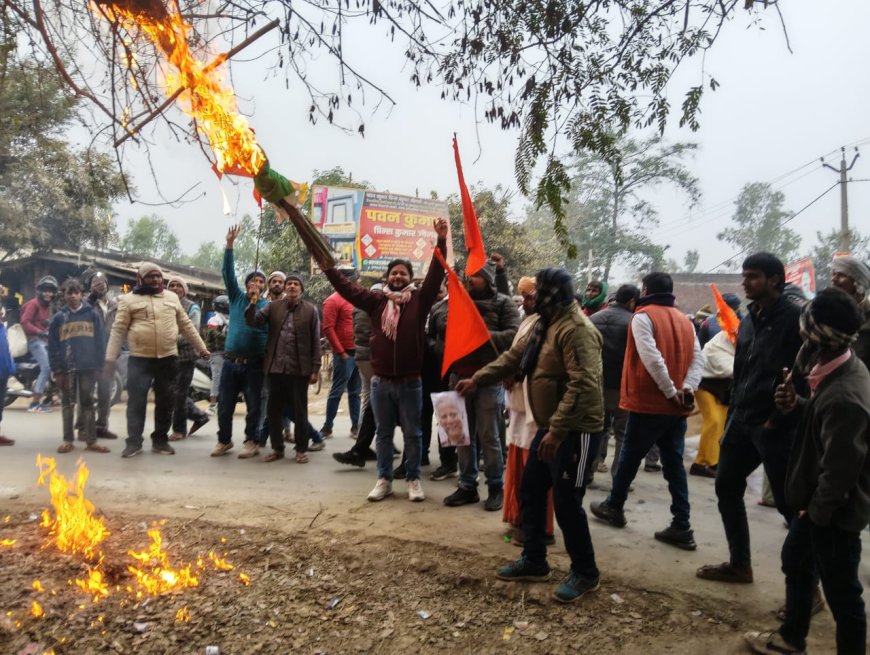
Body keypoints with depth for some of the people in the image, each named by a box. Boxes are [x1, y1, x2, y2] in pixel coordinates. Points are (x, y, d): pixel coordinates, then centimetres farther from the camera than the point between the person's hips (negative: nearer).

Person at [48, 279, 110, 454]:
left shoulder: (92, 315, 3)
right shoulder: (58, 318, 4)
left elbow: (100, 342, 1)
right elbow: (52, 346, 2)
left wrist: (99, 366, -4)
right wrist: (56, 370, -4)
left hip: (88, 367, -1)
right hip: (67, 368, 1)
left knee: (87, 402, 5)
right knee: (67, 404, 8)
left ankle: (91, 440, 8)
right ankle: (68, 440, 17)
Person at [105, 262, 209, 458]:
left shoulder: (172, 298, 11)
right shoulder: (129, 299, 1)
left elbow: (186, 325, 16)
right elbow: (118, 330, -2)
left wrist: (201, 348, 14)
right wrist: (110, 358, -7)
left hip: (168, 359, 3)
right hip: (139, 359, -3)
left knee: (165, 403, 7)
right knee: (136, 402, -3)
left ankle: (160, 440, 17)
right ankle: (134, 442, 7)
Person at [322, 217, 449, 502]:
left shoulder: (419, 300, -2)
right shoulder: (376, 301, 3)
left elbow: (435, 275, -12)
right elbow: (345, 286, 4)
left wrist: (441, 241, -21)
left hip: (409, 382, -2)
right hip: (380, 381, 2)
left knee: (412, 433, 9)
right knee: (383, 433, 13)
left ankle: (413, 479, 22)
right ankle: (384, 479, 24)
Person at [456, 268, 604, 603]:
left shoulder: (577, 330, -21)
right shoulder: (545, 324, 12)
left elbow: (583, 386, -29)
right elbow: (513, 357, 20)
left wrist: (557, 431, -31)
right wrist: (476, 379, 16)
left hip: (576, 430, -10)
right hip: (550, 426, 10)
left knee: (566, 502, -2)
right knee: (531, 492, 15)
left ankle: (585, 572, 17)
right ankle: (534, 560, 31)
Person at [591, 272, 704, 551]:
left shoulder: (643, 316, -8)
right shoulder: (685, 320, 11)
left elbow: (651, 358, -20)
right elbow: (698, 359, 1)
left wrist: (670, 391, -16)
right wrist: (687, 388, -10)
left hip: (648, 404, -5)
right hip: (676, 408, 6)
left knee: (629, 457, 11)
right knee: (674, 464, 9)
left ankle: (613, 507, 27)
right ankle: (682, 527, 8)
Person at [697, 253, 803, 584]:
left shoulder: (795, 318, -11)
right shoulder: (748, 319, 14)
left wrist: (777, 420, -17)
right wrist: (732, 414, 13)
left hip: (775, 427, -8)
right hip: (742, 421, 9)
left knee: (790, 502, 0)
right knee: (726, 486, 14)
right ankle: (739, 563, 28)